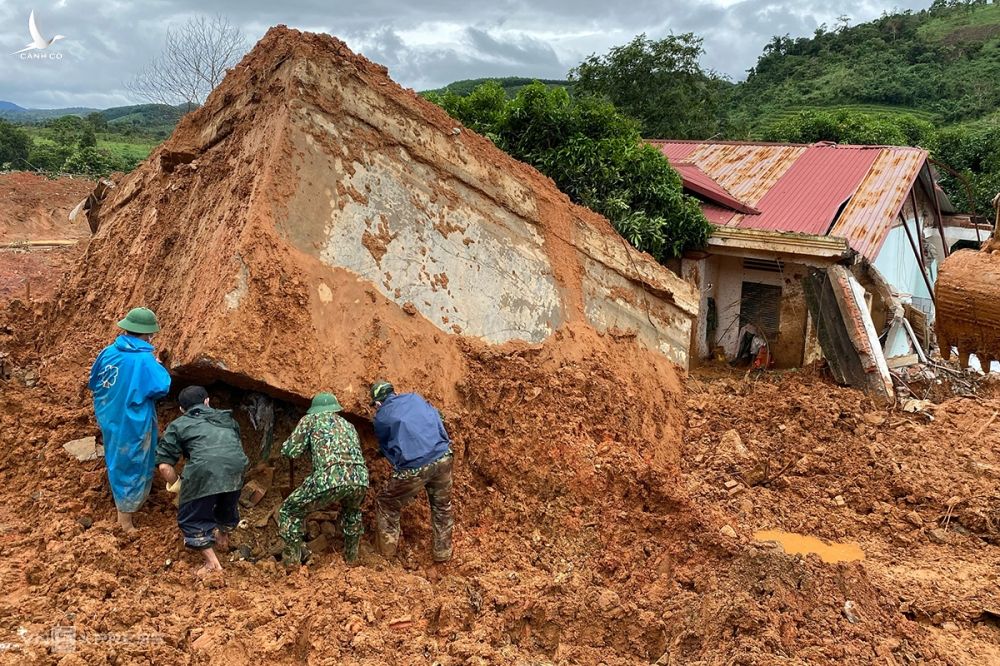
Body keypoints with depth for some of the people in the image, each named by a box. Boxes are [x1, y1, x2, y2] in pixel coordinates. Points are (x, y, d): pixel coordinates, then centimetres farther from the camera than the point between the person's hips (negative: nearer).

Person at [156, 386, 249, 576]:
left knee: (191, 519, 17)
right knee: (228, 507, 32)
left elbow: (164, 466, 12)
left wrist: (178, 489, 27)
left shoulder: (177, 426, 22)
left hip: (203, 470, -4)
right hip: (236, 467, 4)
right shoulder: (226, 418, 32)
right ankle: (223, 537, 57)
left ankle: (212, 563, 11)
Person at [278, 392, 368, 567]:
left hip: (329, 478, -5)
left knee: (289, 512, 18)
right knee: (352, 512, 39)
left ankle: (292, 563, 16)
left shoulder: (311, 419, 21)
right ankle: (351, 558, 42)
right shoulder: (348, 425, 34)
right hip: (360, 478, 5)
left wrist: (308, 444, 35)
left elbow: (288, 451, 15)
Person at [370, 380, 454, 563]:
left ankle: (386, 551, 26)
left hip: (413, 468, -3)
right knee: (442, 507, 24)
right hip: (442, 458, 4)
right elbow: (438, 421, 21)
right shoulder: (414, 397, 17)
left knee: (387, 506, 20)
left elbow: (386, 448, 18)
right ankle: (442, 553, 33)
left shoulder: (381, 417, 9)